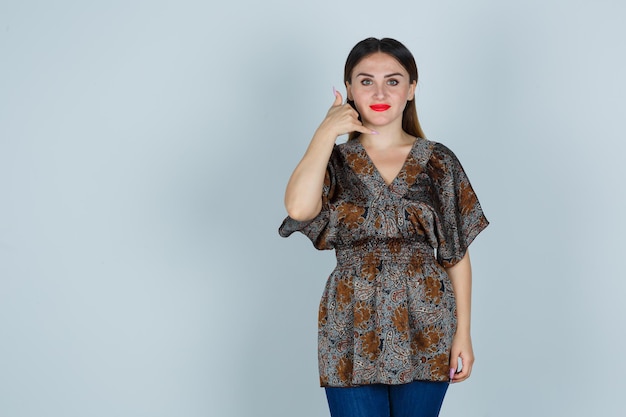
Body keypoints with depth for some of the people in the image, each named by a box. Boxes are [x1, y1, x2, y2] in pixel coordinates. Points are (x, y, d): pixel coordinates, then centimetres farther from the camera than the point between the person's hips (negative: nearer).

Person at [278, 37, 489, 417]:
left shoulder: (438, 162, 3)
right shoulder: (335, 162, 2)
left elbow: (458, 254, 4)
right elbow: (299, 208, -20)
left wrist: (464, 331, -1)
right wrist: (327, 132, -11)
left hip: (424, 330, 1)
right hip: (353, 333, 0)